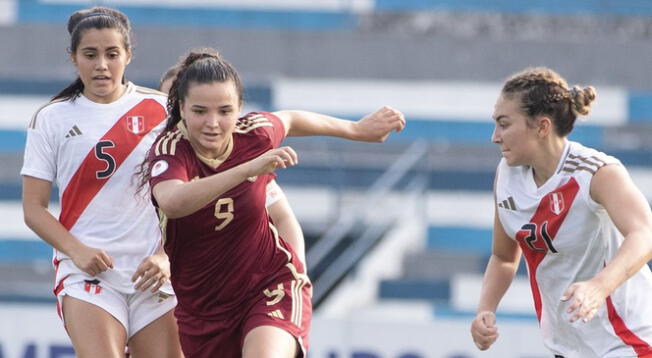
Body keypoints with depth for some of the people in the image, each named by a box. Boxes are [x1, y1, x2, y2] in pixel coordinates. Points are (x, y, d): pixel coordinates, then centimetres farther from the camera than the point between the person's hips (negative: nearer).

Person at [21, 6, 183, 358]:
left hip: (153, 273, 2)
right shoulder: (51, 119, 6)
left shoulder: (158, 110, 7)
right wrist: (76, 250, -12)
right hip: (86, 272, -2)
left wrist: (166, 257, -7)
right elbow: (34, 209, 5)